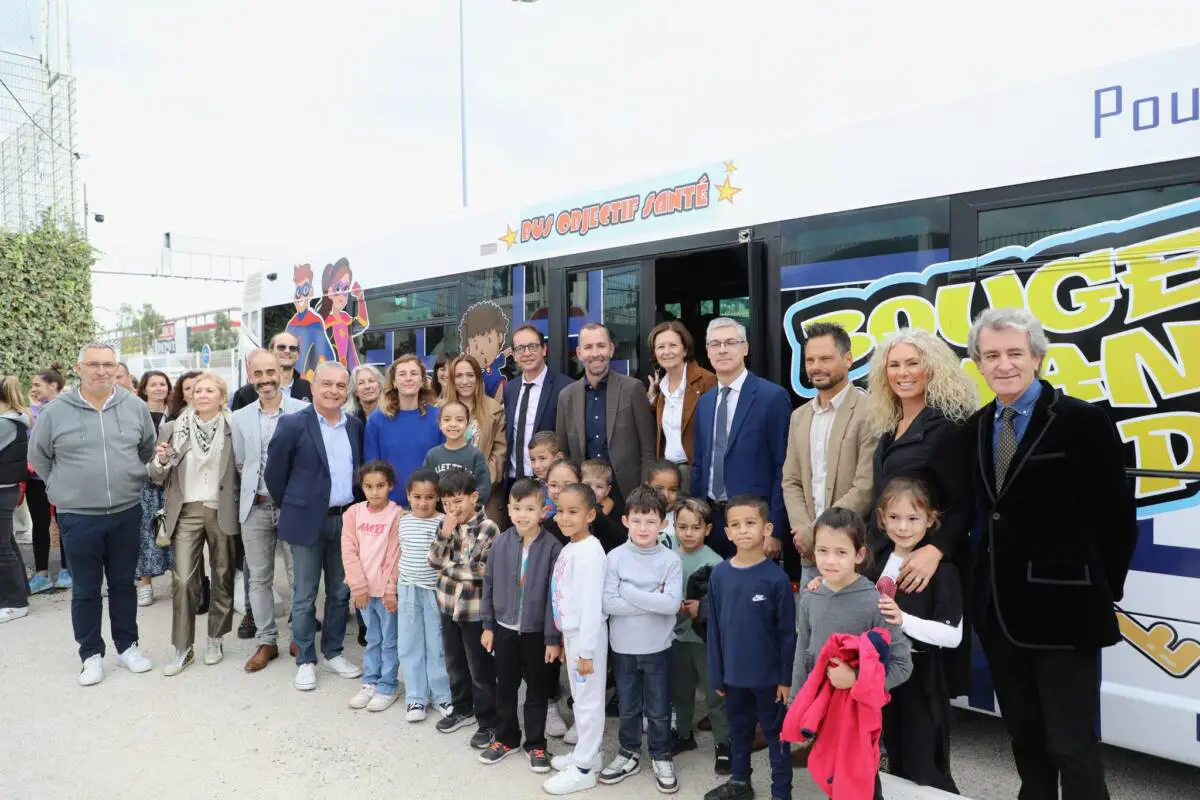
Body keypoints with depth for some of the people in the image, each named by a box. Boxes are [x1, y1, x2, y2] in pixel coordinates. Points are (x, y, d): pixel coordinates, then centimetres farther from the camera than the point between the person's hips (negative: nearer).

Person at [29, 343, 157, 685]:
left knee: (123, 584, 14)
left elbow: (149, 450, 13)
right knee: (86, 590, 9)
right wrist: (64, 488, 6)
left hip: (127, 513, 2)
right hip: (78, 517, -1)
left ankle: (127, 646, 27)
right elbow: (38, 457, 8)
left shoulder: (135, 407, -1)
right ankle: (91, 654, 23)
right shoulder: (55, 411, -6)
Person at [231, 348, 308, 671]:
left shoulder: (303, 411, -6)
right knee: (258, 578, 10)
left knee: (299, 576, 4)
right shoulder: (240, 417, 6)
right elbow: (240, 464, 14)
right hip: (255, 508, 3)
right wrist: (255, 490, 7)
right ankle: (267, 641, 23)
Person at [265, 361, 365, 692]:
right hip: (308, 521, -4)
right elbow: (274, 472, -4)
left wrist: (356, 508, 11)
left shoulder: (355, 426, 4)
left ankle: (332, 652, 28)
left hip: (346, 520, 4)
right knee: (304, 596, 6)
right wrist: (289, 507, 2)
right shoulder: (293, 424, -10)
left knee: (340, 592, 13)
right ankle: (305, 660, 20)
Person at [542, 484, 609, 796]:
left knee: (589, 700, 4)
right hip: (572, 633, 9)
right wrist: (566, 641, 18)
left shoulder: (589, 552, -22)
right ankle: (587, 753, 35)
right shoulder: (569, 548, 7)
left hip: (586, 635, -9)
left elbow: (592, 604, -24)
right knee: (579, 698, 20)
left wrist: (586, 650, -21)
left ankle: (584, 768, 15)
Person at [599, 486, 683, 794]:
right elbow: (608, 603, -15)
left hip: (657, 647, -1)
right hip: (623, 647, 1)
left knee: (659, 709, 14)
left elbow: (672, 604, -20)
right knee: (628, 707, 18)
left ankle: (661, 757, 34)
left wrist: (630, 593, -19)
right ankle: (628, 754, 37)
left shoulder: (671, 560, -10)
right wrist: (651, 602, -18)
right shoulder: (615, 557, -9)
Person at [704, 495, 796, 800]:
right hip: (733, 672, 4)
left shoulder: (776, 577, -16)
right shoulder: (719, 574, -6)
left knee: (775, 732, 13)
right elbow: (714, 628, 1)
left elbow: (787, 632, -9)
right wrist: (716, 673, 3)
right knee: (738, 729, 21)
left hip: (768, 674, -3)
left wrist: (786, 677, -7)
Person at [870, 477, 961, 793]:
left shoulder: (941, 568, -13)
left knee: (925, 772, 2)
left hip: (920, 677, -5)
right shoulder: (877, 566, 4)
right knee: (897, 767, 19)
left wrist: (903, 620, -32)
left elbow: (953, 635, -20)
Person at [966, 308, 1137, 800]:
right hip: (998, 606, 6)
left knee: (1073, 746, 2)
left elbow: (1117, 513, -7)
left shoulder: (1083, 421, -11)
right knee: (1024, 737, 20)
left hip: (1063, 607, -5)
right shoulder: (976, 427, 6)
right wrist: (992, 572, 6)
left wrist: (1104, 588, -3)